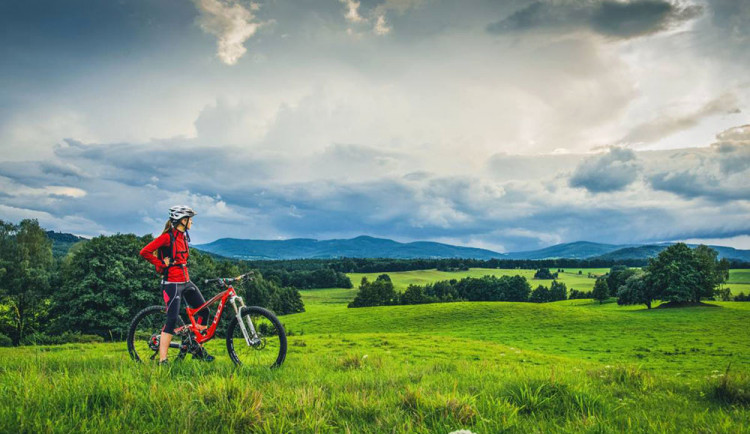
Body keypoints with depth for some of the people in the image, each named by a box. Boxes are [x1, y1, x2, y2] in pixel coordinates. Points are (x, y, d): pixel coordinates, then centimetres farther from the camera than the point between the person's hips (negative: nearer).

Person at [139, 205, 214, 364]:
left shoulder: (183, 237, 12)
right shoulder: (167, 237, -13)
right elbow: (144, 252, -19)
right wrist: (162, 264, -12)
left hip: (186, 282, 9)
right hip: (172, 284, -9)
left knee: (204, 311, 9)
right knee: (172, 320, -11)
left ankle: (198, 350, 20)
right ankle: (162, 360, -4)